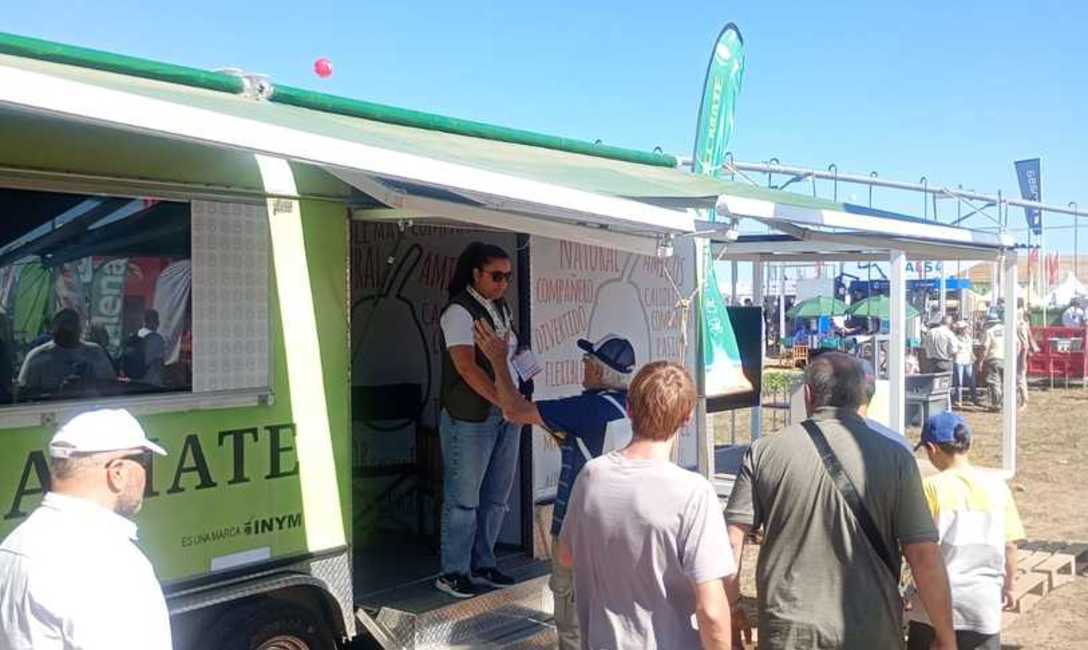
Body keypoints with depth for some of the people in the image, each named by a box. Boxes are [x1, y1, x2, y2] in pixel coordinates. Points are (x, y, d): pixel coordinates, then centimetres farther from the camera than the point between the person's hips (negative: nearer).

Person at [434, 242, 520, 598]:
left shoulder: (502, 309, 13)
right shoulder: (459, 311, -11)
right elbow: (467, 367, -20)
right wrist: (502, 401, -24)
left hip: (507, 414, 8)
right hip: (470, 418, -8)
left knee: (496, 495, 13)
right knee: (463, 498, 0)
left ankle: (482, 565, 25)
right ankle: (452, 572, 12)